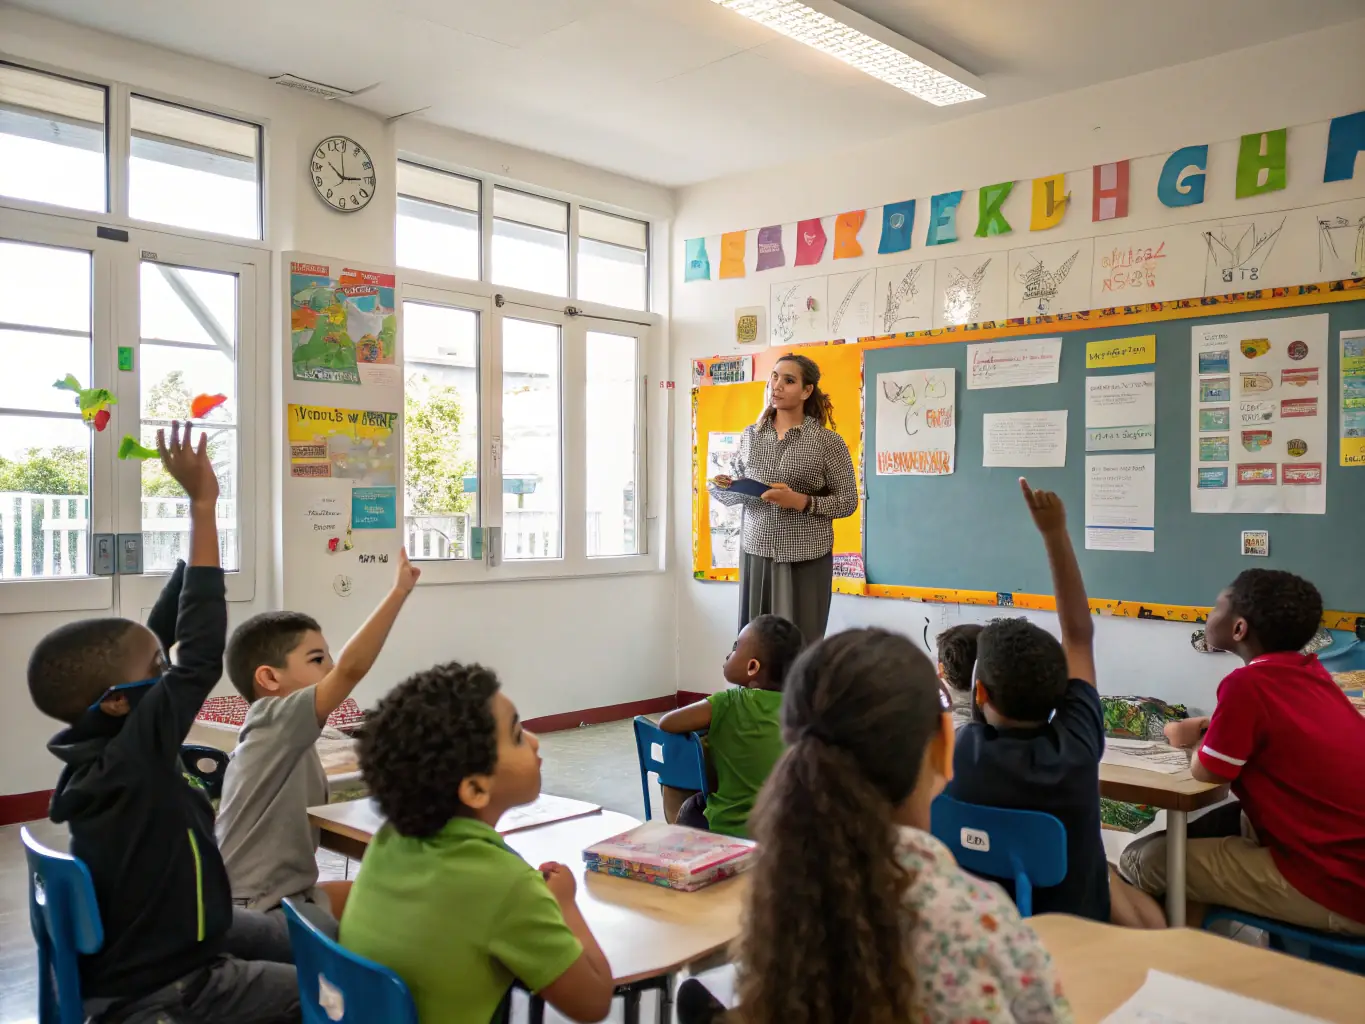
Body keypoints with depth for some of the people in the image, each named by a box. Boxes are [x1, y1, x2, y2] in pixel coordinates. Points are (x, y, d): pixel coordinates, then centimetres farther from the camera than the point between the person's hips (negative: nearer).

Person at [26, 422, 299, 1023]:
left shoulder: (99, 742, -6)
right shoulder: (131, 757, -30)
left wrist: (200, 514, -2)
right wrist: (204, 505, -33)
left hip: (161, 935, 9)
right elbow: (201, 655, -36)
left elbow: (160, 636, -2)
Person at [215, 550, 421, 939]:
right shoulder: (275, 721, -18)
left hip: (284, 894, 10)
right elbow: (350, 669, -31)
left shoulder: (287, 739, 11)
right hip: (258, 912, -10)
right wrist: (399, 591, -31)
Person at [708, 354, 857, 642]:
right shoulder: (751, 435, 7)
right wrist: (723, 488, -7)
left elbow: (848, 502, -4)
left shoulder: (828, 442, -5)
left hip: (805, 559, -3)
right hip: (755, 553, 3)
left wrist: (801, 502, -17)